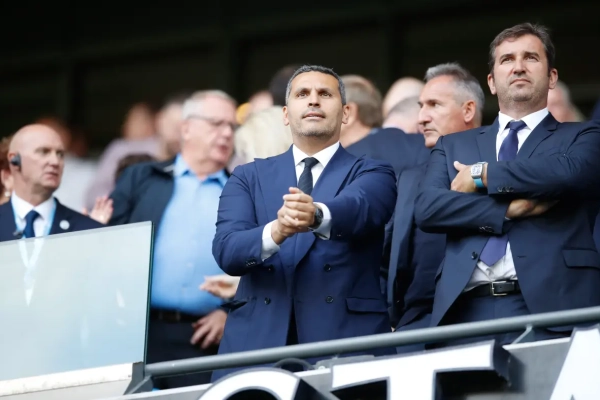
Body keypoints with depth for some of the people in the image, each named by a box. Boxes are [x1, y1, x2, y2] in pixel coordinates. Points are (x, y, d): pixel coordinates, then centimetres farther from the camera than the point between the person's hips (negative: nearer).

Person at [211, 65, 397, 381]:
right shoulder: (248, 177, 15)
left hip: (346, 340, -1)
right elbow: (226, 249, -1)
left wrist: (317, 215, -36)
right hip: (257, 342, 2)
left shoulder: (372, 175, 10)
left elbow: (356, 208, -13)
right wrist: (275, 231, -23)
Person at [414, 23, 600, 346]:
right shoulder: (454, 146, 22)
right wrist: (510, 209, -7)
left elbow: (571, 171, -9)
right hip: (467, 311, 2)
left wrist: (482, 175, -1)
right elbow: (426, 209, 5)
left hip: (549, 305, -2)